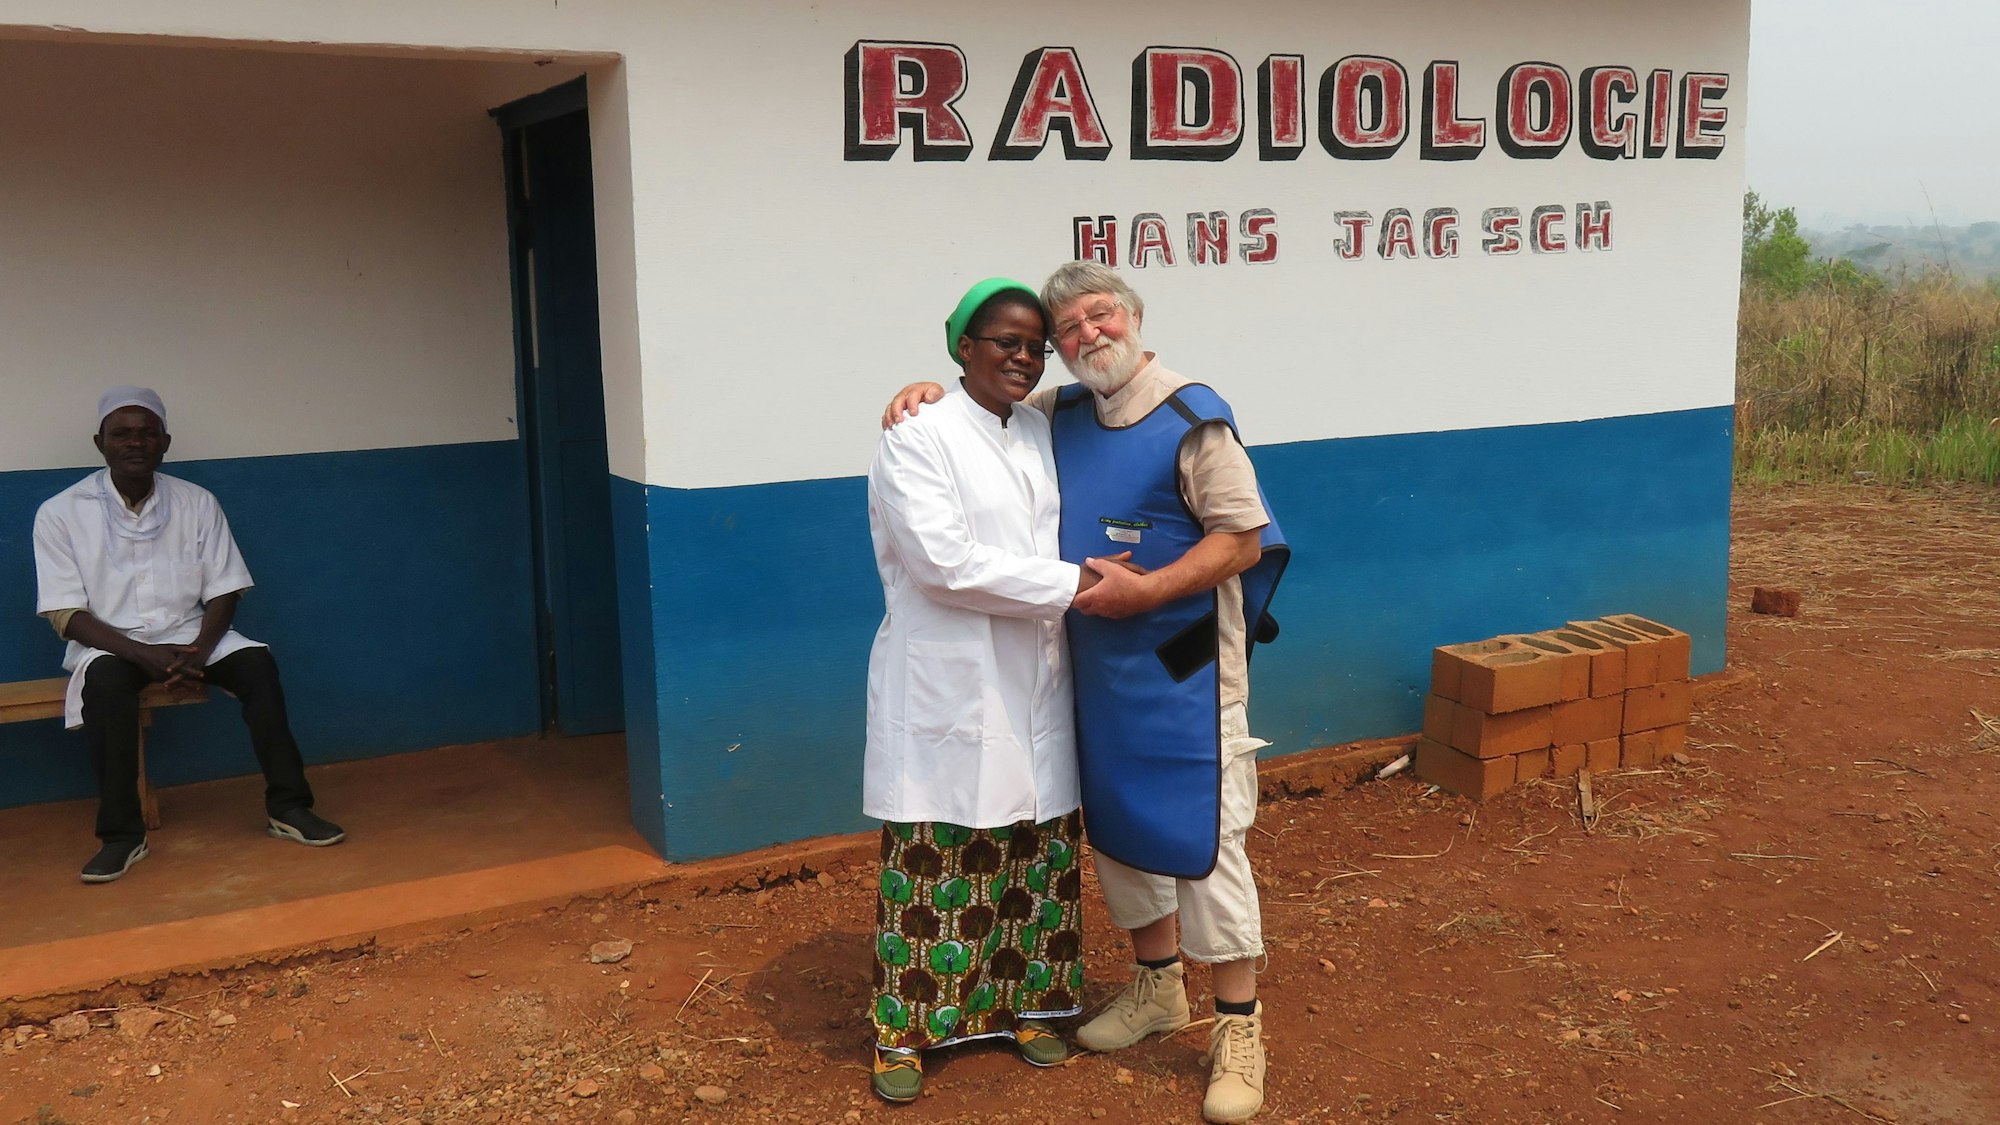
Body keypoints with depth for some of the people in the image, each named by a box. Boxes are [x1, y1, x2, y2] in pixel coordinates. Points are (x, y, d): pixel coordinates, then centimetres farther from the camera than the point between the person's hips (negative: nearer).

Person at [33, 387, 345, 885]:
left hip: (187, 635, 2)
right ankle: (121, 835, -28)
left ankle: (288, 806, -19)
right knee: (106, 680, -36)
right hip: (109, 643, -2)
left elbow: (223, 592, 1)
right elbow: (66, 614, -9)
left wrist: (199, 649, -19)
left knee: (257, 661, -25)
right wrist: (143, 654, -23)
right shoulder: (61, 514, -7)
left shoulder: (197, 503, 0)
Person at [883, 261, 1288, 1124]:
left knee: (1200, 835, -4)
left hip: (1182, 666, -7)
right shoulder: (1062, 414, 8)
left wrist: (1144, 590, -24)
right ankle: (1156, 984, 34)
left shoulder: (1193, 417, -12)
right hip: (1097, 664, 7)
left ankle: (1238, 1026, 8)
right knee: (1115, 824, 16)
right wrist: (930, 393, 2)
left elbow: (1244, 538, -16)